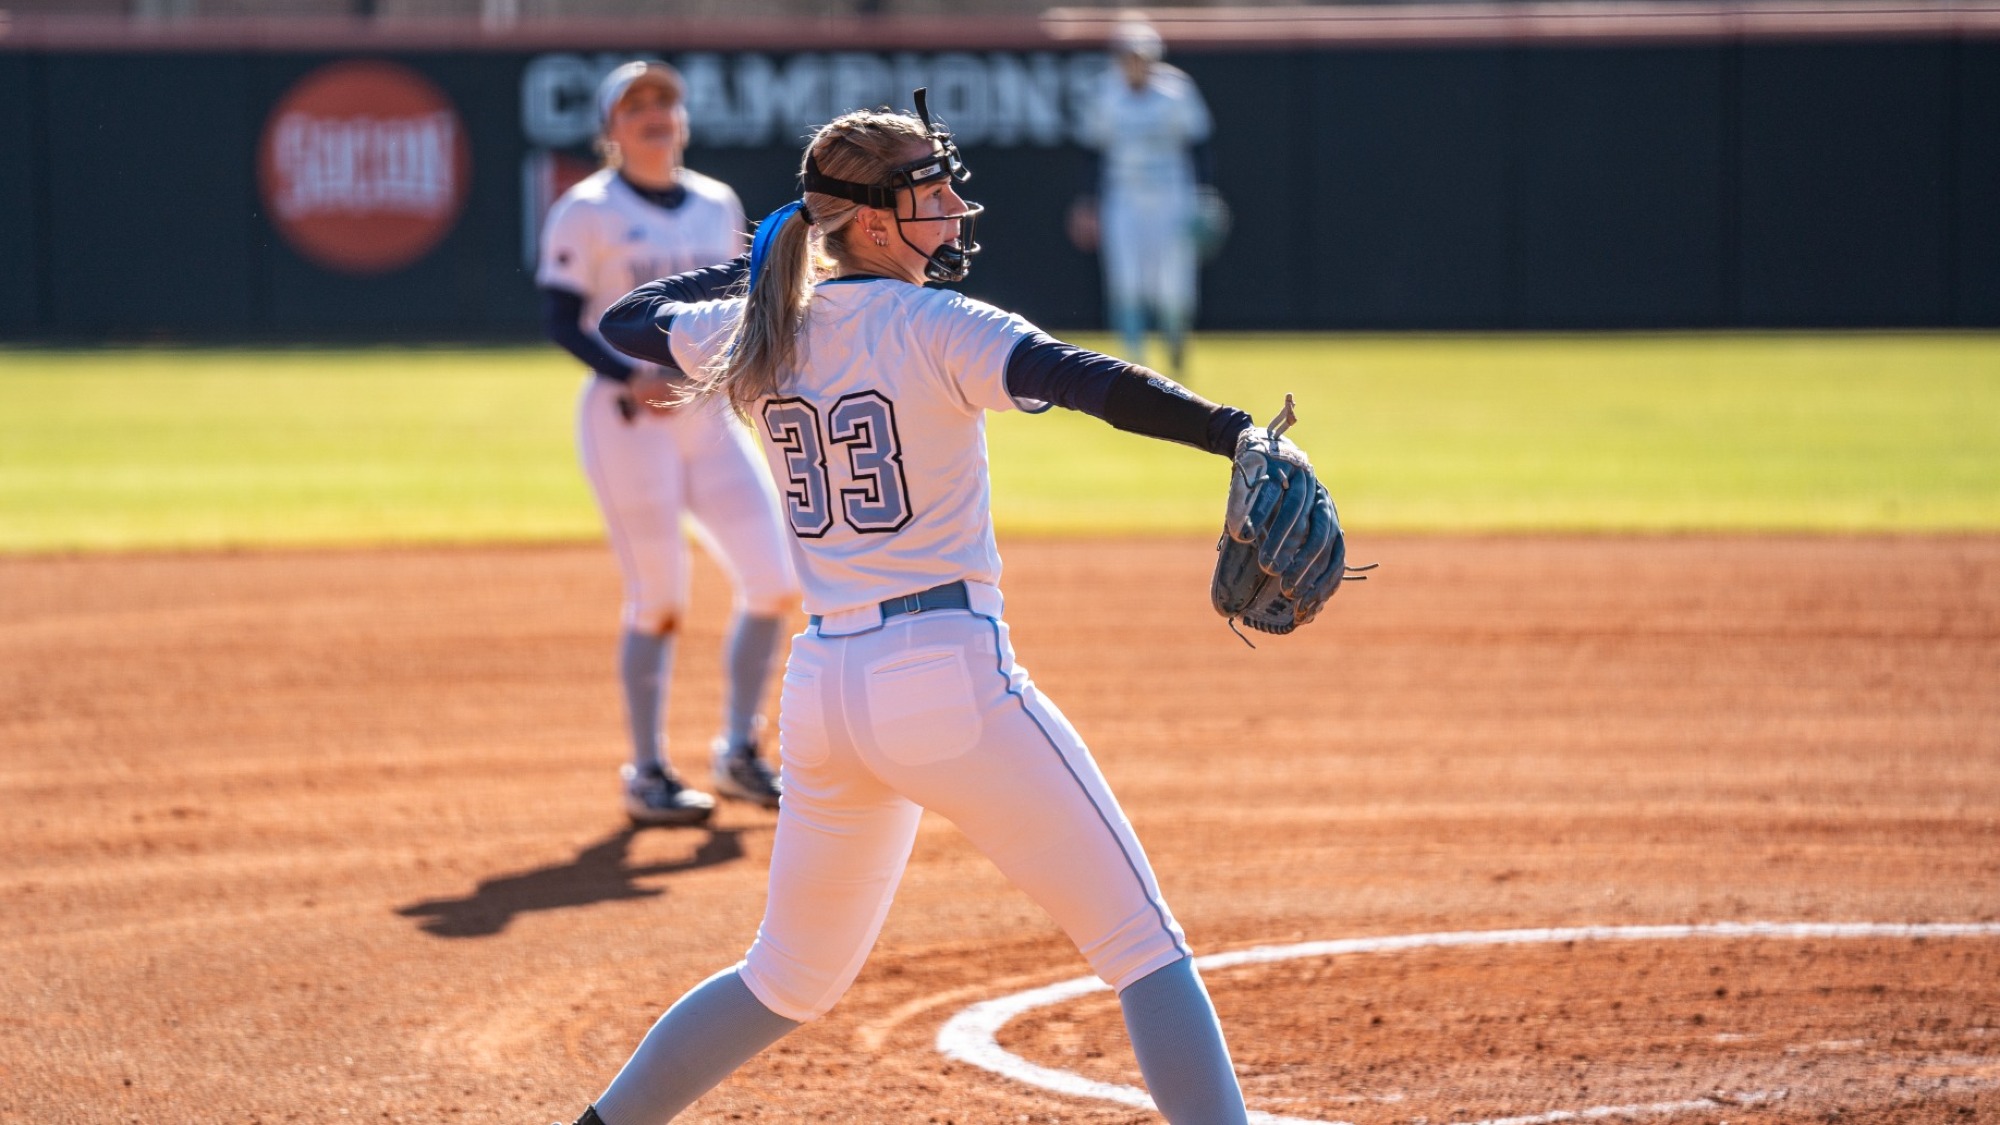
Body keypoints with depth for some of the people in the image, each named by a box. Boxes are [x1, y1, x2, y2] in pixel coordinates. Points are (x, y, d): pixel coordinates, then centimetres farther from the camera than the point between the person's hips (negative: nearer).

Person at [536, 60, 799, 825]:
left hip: (712, 414, 6)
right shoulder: (587, 211, -5)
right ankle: (646, 775, 9)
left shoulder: (718, 205, 12)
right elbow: (560, 319, -9)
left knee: (774, 582, -2)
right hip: (626, 417, -6)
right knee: (658, 602, -4)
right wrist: (629, 376, -22)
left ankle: (738, 753, 14)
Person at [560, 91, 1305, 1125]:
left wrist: (762, 260, 36)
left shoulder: (760, 332, 10)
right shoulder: (936, 329, -7)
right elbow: (1083, 380, -25)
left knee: (790, 979, 24)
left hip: (822, 689, 7)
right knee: (1142, 945, -3)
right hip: (949, 676, -7)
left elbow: (625, 320, 29)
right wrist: (1236, 432, -36)